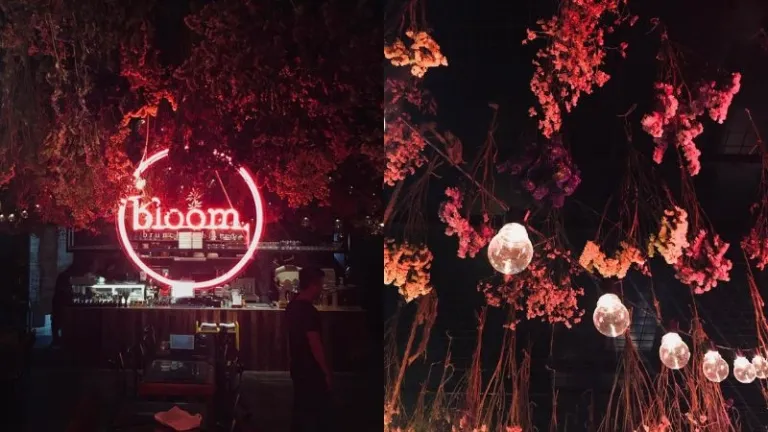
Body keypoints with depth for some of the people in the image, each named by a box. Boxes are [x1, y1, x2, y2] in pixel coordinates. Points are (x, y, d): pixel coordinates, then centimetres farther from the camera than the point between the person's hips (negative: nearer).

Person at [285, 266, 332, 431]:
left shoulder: (292, 306, 6)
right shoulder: (309, 311, -23)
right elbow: (315, 345, -23)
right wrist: (326, 372, -15)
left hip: (298, 367, 9)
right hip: (312, 370, -9)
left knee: (301, 408, 15)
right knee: (321, 412, 2)